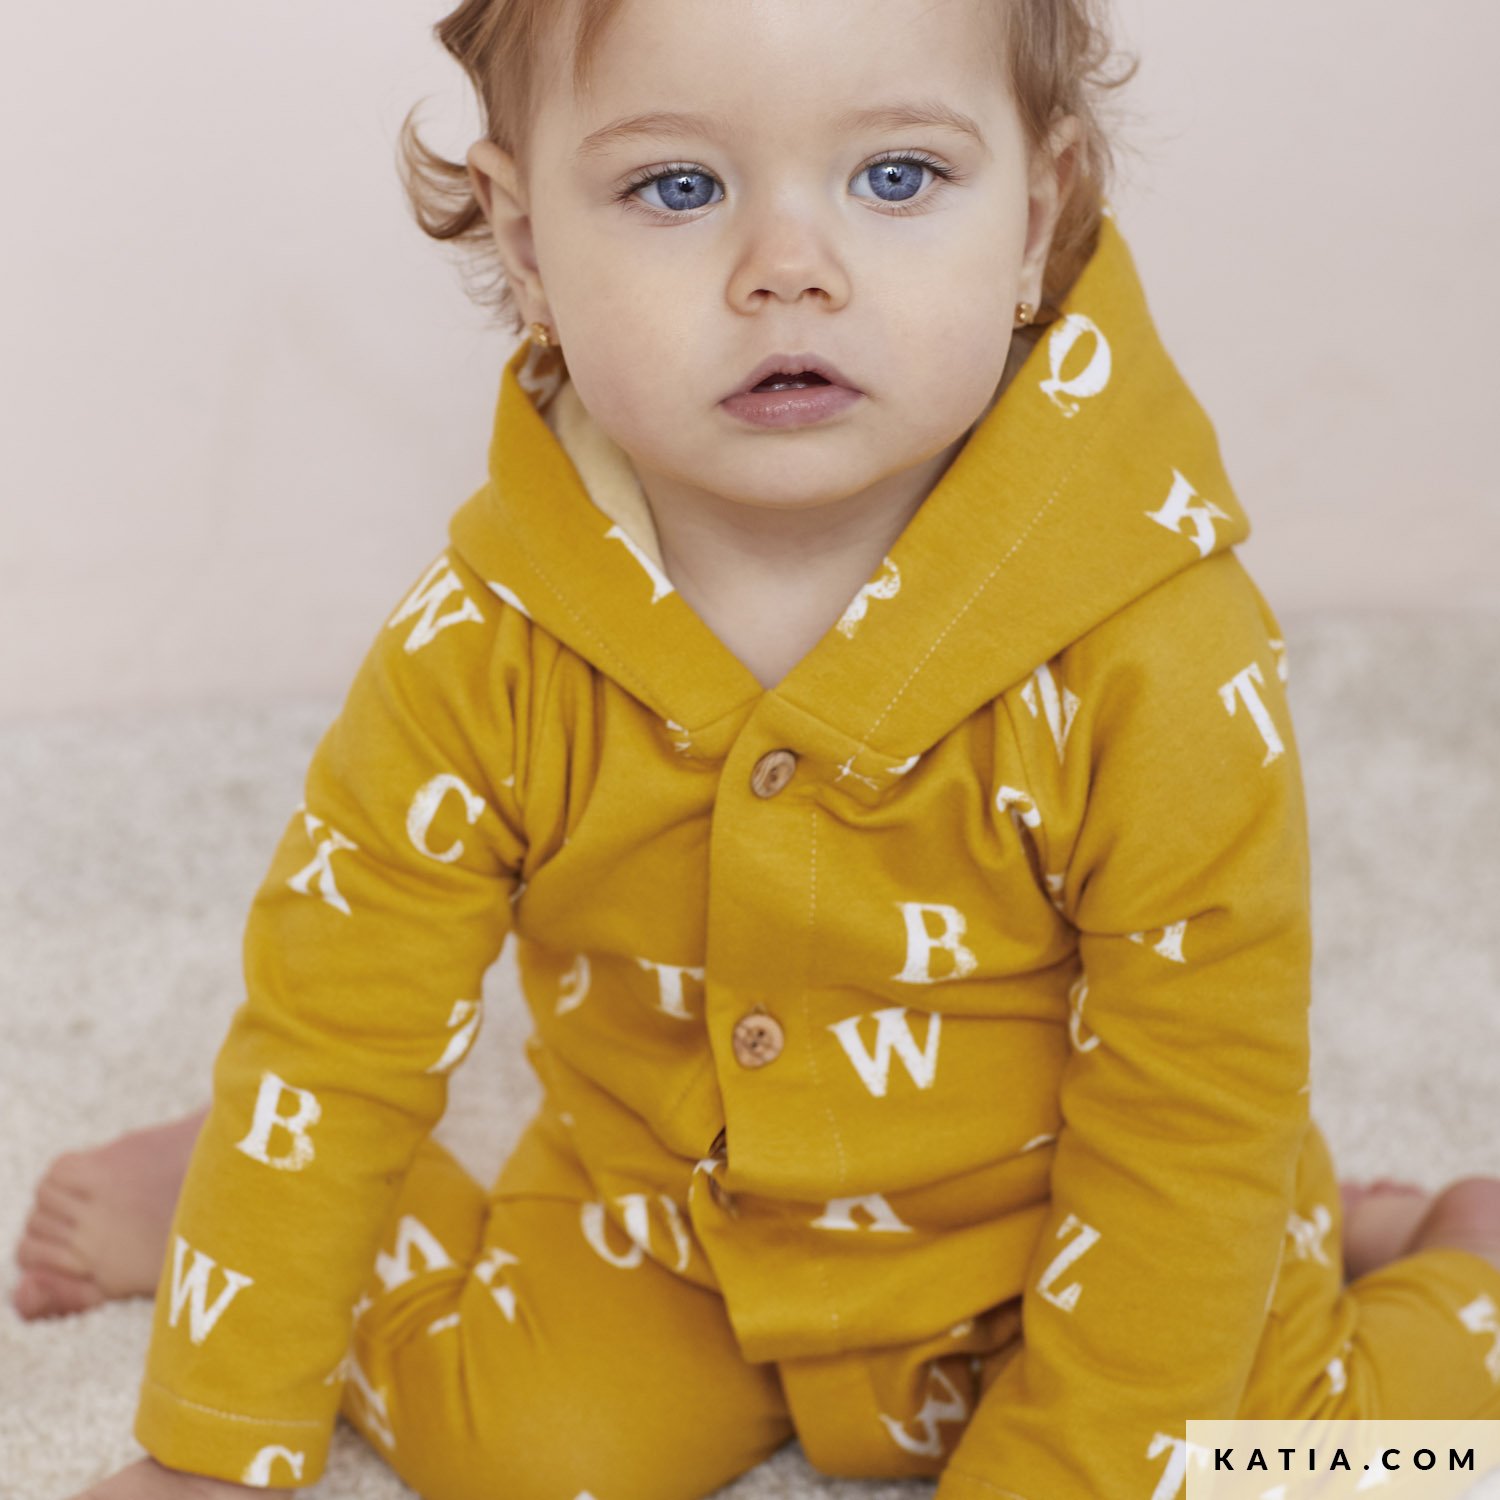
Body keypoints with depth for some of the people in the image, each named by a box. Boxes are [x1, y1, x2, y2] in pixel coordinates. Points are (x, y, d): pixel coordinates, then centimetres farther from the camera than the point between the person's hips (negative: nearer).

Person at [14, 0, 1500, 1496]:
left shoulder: (1160, 661, -29)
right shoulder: (484, 645, -21)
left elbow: (1191, 1123, -19)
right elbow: (332, 1032, -12)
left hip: (1039, 1261, -2)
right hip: (673, 1231, 2)